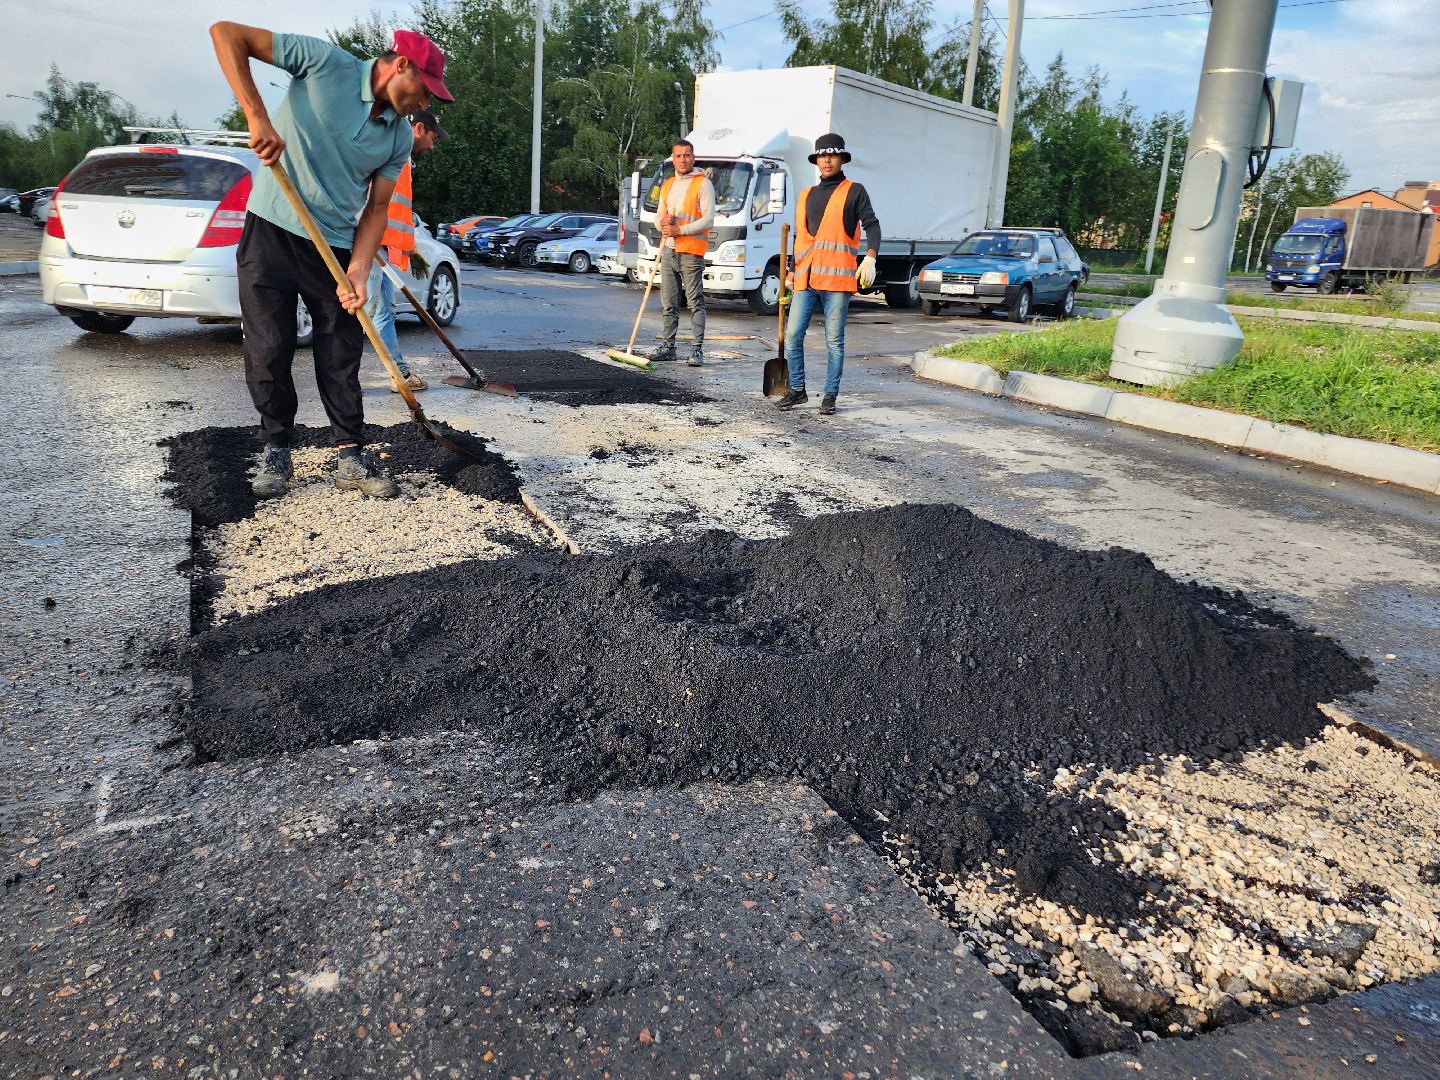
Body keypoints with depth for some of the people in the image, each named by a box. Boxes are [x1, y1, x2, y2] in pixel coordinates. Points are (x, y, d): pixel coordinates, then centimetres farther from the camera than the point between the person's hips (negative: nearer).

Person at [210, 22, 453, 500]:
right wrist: (257, 117, -25)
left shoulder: (400, 139, 2)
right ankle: (276, 451, 16)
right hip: (271, 232, -3)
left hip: (336, 249, 4)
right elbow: (226, 33, -13)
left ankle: (351, 457, 13)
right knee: (268, 352, 1)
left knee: (341, 359, 4)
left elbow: (375, 208, 4)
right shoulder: (325, 63, -11)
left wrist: (358, 270, -11)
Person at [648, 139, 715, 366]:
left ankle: (697, 349, -5)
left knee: (695, 302, -6)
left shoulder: (703, 183, -2)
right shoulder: (667, 185, 19)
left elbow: (708, 219, -10)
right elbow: (658, 216, 23)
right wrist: (662, 221, -2)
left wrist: (680, 230, -17)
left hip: (691, 253, -7)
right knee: (668, 304, 10)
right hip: (668, 251, 7)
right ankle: (667, 346, 17)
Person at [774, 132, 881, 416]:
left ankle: (830, 396, 8)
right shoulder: (806, 195, 21)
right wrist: (792, 271, 21)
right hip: (806, 279, 5)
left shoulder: (854, 191, 7)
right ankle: (797, 390, 14)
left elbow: (871, 224, 0)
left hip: (837, 277, -5)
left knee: (834, 340, 1)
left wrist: (870, 258, -15)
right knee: (792, 335, 0)